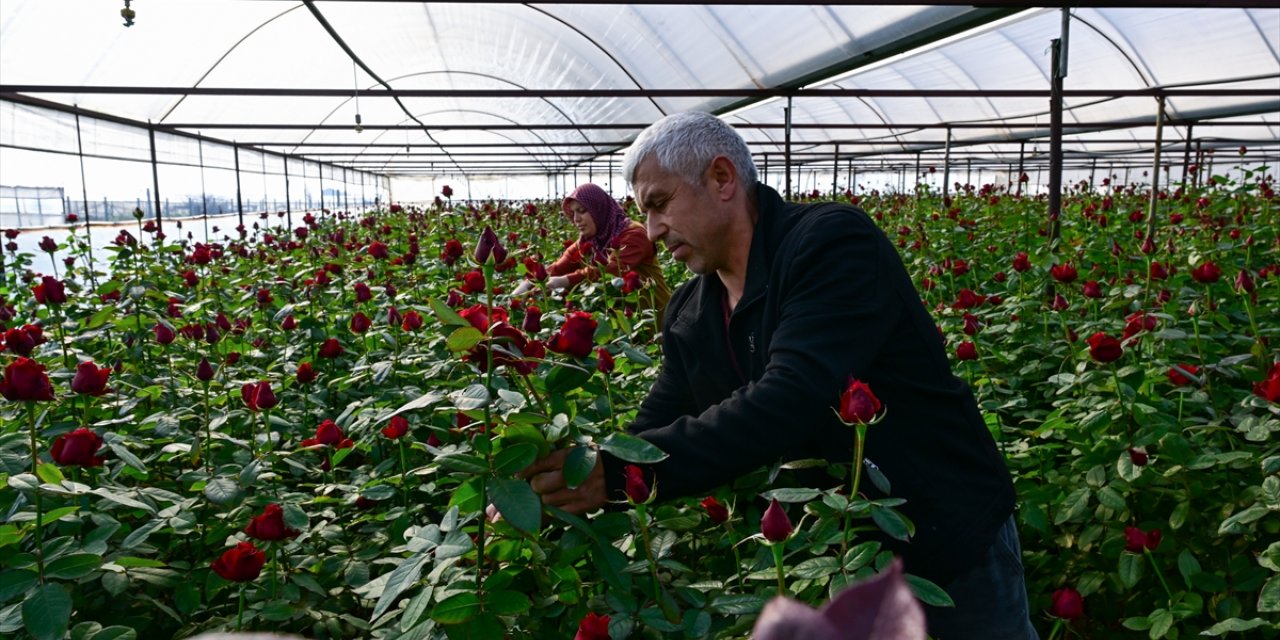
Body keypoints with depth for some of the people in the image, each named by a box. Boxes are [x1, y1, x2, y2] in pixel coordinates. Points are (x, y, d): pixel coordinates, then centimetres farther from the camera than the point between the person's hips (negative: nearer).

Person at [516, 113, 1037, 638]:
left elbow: (789, 403, -35)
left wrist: (616, 475, -37)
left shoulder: (834, 241, -23)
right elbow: (656, 429, 0)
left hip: (952, 541, -6)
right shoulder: (687, 316, 0)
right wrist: (550, 480, -16)